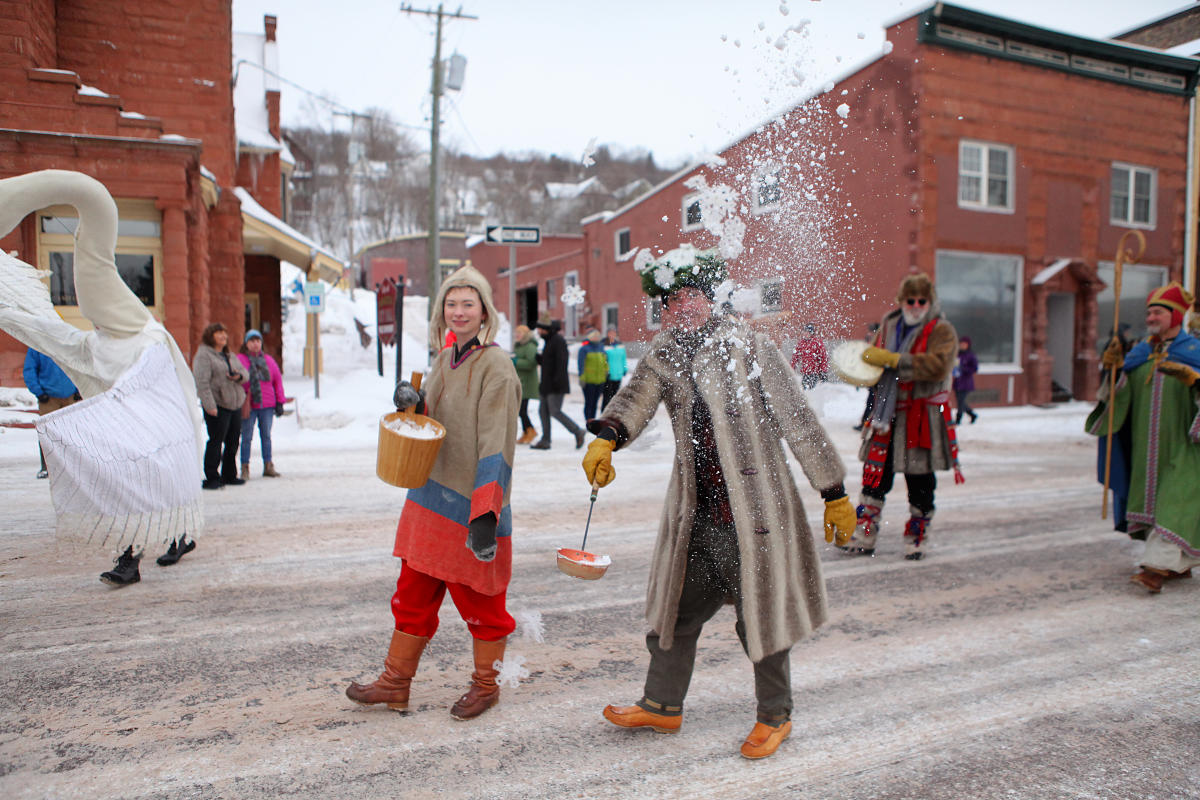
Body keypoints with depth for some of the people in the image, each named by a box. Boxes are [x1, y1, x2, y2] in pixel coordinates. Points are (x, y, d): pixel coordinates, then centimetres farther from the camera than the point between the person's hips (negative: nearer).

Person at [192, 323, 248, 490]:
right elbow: (202, 383, -16)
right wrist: (209, 405, -23)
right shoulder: (203, 355, -8)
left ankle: (229, 475, 22)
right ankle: (211, 478, 0)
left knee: (233, 442, 11)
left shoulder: (229, 355, 18)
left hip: (235, 404, 8)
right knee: (216, 441, -7)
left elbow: (245, 373, 19)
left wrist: (239, 376, -6)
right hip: (217, 407, -8)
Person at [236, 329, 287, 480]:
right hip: (248, 405, -3)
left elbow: (278, 380, 12)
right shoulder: (239, 359, 1)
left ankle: (268, 467, 14)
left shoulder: (268, 360, 11)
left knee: (266, 436, 8)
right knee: (247, 437, -2)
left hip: (267, 405, 3)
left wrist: (280, 402, 6)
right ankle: (245, 468, 4)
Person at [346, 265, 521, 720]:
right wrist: (413, 404, -3)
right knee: (414, 589, 14)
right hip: (431, 495, 8)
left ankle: (486, 685, 28)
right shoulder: (444, 361, 11)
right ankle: (395, 684, 29)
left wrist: (485, 514, -27)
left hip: (472, 502, -7)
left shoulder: (495, 366, -14)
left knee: (478, 596, 7)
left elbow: (495, 445, -20)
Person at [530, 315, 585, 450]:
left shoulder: (558, 341, -13)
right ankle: (545, 441, 13)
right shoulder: (548, 341, 17)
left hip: (556, 386, -10)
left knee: (555, 411, -11)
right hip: (546, 385, 10)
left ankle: (577, 432, 1)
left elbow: (561, 362, -21)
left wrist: (557, 379, -25)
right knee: (543, 411, 8)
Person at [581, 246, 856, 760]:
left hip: (754, 511, -5)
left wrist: (834, 494, -6)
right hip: (697, 513, 5)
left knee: (760, 616, 8)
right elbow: (635, 398, -10)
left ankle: (774, 716, 32)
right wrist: (606, 437, -32)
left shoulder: (749, 348, -11)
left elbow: (800, 423, -8)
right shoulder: (664, 355, 5)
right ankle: (662, 706, 36)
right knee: (678, 606, 15)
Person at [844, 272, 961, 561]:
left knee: (920, 479, 6)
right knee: (875, 473, 4)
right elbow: (873, 355, 21)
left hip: (923, 417, -4)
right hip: (887, 414, 4)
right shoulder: (889, 324, 10)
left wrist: (891, 359, -25)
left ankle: (918, 536, 23)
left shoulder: (941, 331, -6)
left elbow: (937, 365, -23)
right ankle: (864, 535, 12)